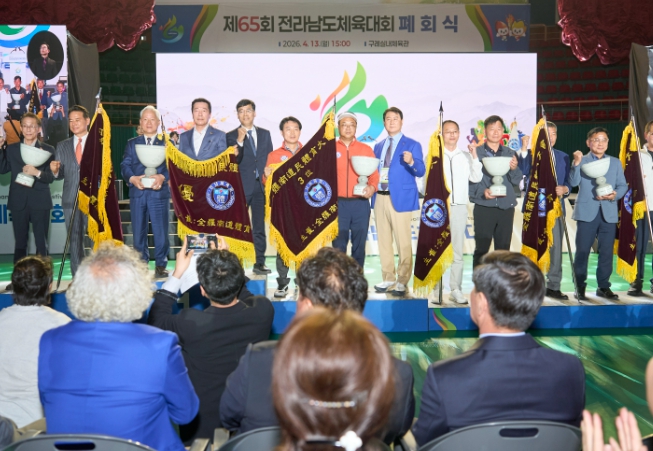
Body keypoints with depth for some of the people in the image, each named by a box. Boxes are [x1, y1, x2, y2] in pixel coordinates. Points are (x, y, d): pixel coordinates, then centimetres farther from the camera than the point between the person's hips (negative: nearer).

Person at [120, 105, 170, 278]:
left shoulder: (167, 143, 9)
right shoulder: (132, 143, 15)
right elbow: (125, 165, 4)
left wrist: (162, 177, -23)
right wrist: (133, 178, -17)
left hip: (159, 193, -2)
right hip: (137, 193, 2)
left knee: (161, 232, -1)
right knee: (138, 232, 7)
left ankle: (160, 266, 10)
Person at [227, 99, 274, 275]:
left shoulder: (265, 134, 12)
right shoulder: (231, 136, 1)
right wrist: (239, 141, -20)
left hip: (260, 186, 3)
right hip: (241, 187, -3)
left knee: (259, 227, 6)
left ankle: (260, 263, 12)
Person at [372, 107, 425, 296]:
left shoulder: (412, 145, 1)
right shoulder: (378, 147, 17)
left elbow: (421, 171, -10)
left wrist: (411, 162, -28)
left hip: (400, 199, -5)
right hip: (380, 198, 5)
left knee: (403, 242, -4)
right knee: (384, 241, 10)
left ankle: (402, 282, 4)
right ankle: (388, 279, 20)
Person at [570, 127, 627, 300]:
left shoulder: (615, 162, 15)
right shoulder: (581, 161, 5)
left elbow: (623, 185, 10)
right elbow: (573, 182, -9)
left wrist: (615, 195, -10)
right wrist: (577, 163, -22)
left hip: (609, 213, 3)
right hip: (586, 212, -3)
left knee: (606, 251, 6)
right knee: (582, 251, -2)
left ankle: (603, 286, 16)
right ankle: (580, 287, 7)